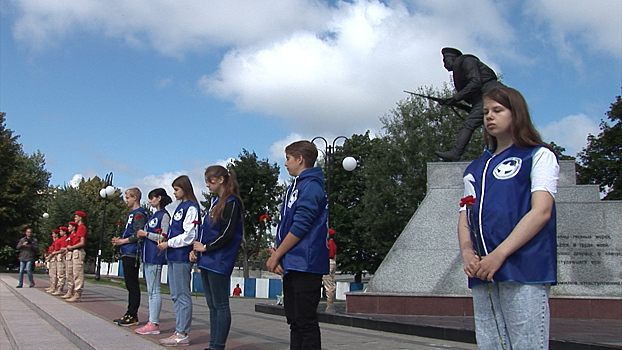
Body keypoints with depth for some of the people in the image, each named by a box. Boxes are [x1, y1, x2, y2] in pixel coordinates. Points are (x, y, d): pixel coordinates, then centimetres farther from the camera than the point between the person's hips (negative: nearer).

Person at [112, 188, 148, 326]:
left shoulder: (139, 214, -11)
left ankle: (133, 316, -3)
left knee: (132, 285, -6)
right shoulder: (132, 214, 21)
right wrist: (119, 240, 11)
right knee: (130, 286, 12)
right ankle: (129, 314, 18)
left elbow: (138, 234, -19)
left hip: (132, 254, -10)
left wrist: (123, 241, -11)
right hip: (127, 254, 10)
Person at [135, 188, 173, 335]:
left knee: (154, 290, -8)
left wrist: (145, 234, -12)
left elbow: (163, 237, -17)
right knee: (150, 290, 10)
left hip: (156, 256, -10)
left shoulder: (164, 215, -9)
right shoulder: (154, 215, 19)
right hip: (148, 256, 10)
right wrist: (142, 234, 6)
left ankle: (154, 324, -6)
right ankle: (152, 321, 15)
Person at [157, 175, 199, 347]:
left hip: (182, 256, -10)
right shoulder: (180, 207, 18)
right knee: (176, 295, 12)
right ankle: (179, 331, 18)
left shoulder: (191, 208, -10)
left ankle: (183, 334, -1)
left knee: (182, 295, -5)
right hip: (173, 256, 10)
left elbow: (189, 236, -16)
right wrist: (165, 241, 8)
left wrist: (169, 243, -11)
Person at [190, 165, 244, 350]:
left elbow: (227, 234, -17)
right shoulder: (215, 202, 18)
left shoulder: (231, 203, -10)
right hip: (206, 261, 9)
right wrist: (196, 249, 6)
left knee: (220, 306, -3)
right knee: (212, 305, 12)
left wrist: (206, 247, -10)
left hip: (219, 262, -9)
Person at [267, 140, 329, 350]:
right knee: (295, 322, 14)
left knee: (306, 323, -5)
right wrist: (278, 256, 7)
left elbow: (300, 227, -17)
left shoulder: (311, 186, -11)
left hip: (305, 265, -10)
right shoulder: (294, 186, 19)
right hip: (291, 266, 10)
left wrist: (276, 256, -11)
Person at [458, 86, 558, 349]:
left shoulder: (539, 156, 7)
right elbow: (465, 217, 18)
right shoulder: (475, 169, 24)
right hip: (482, 274, 5)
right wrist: (467, 254, -3)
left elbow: (541, 212, -7)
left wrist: (499, 255, -15)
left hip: (523, 269, -5)